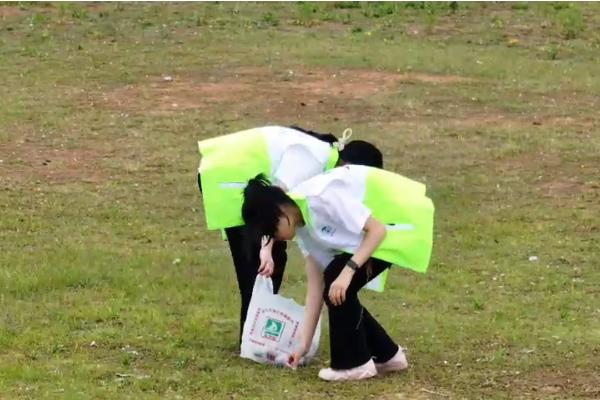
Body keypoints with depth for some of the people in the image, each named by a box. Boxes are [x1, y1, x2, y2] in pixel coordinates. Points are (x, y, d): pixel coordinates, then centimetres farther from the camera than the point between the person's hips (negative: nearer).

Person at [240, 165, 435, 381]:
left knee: (338, 286, -15)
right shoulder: (304, 226, 2)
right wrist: (304, 344, 5)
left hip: (401, 219, -9)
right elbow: (317, 286, 5)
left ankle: (353, 363, -1)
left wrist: (348, 270, -31)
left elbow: (377, 229, -25)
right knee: (333, 287, 3)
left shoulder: (320, 197, -27)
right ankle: (386, 354, 19)